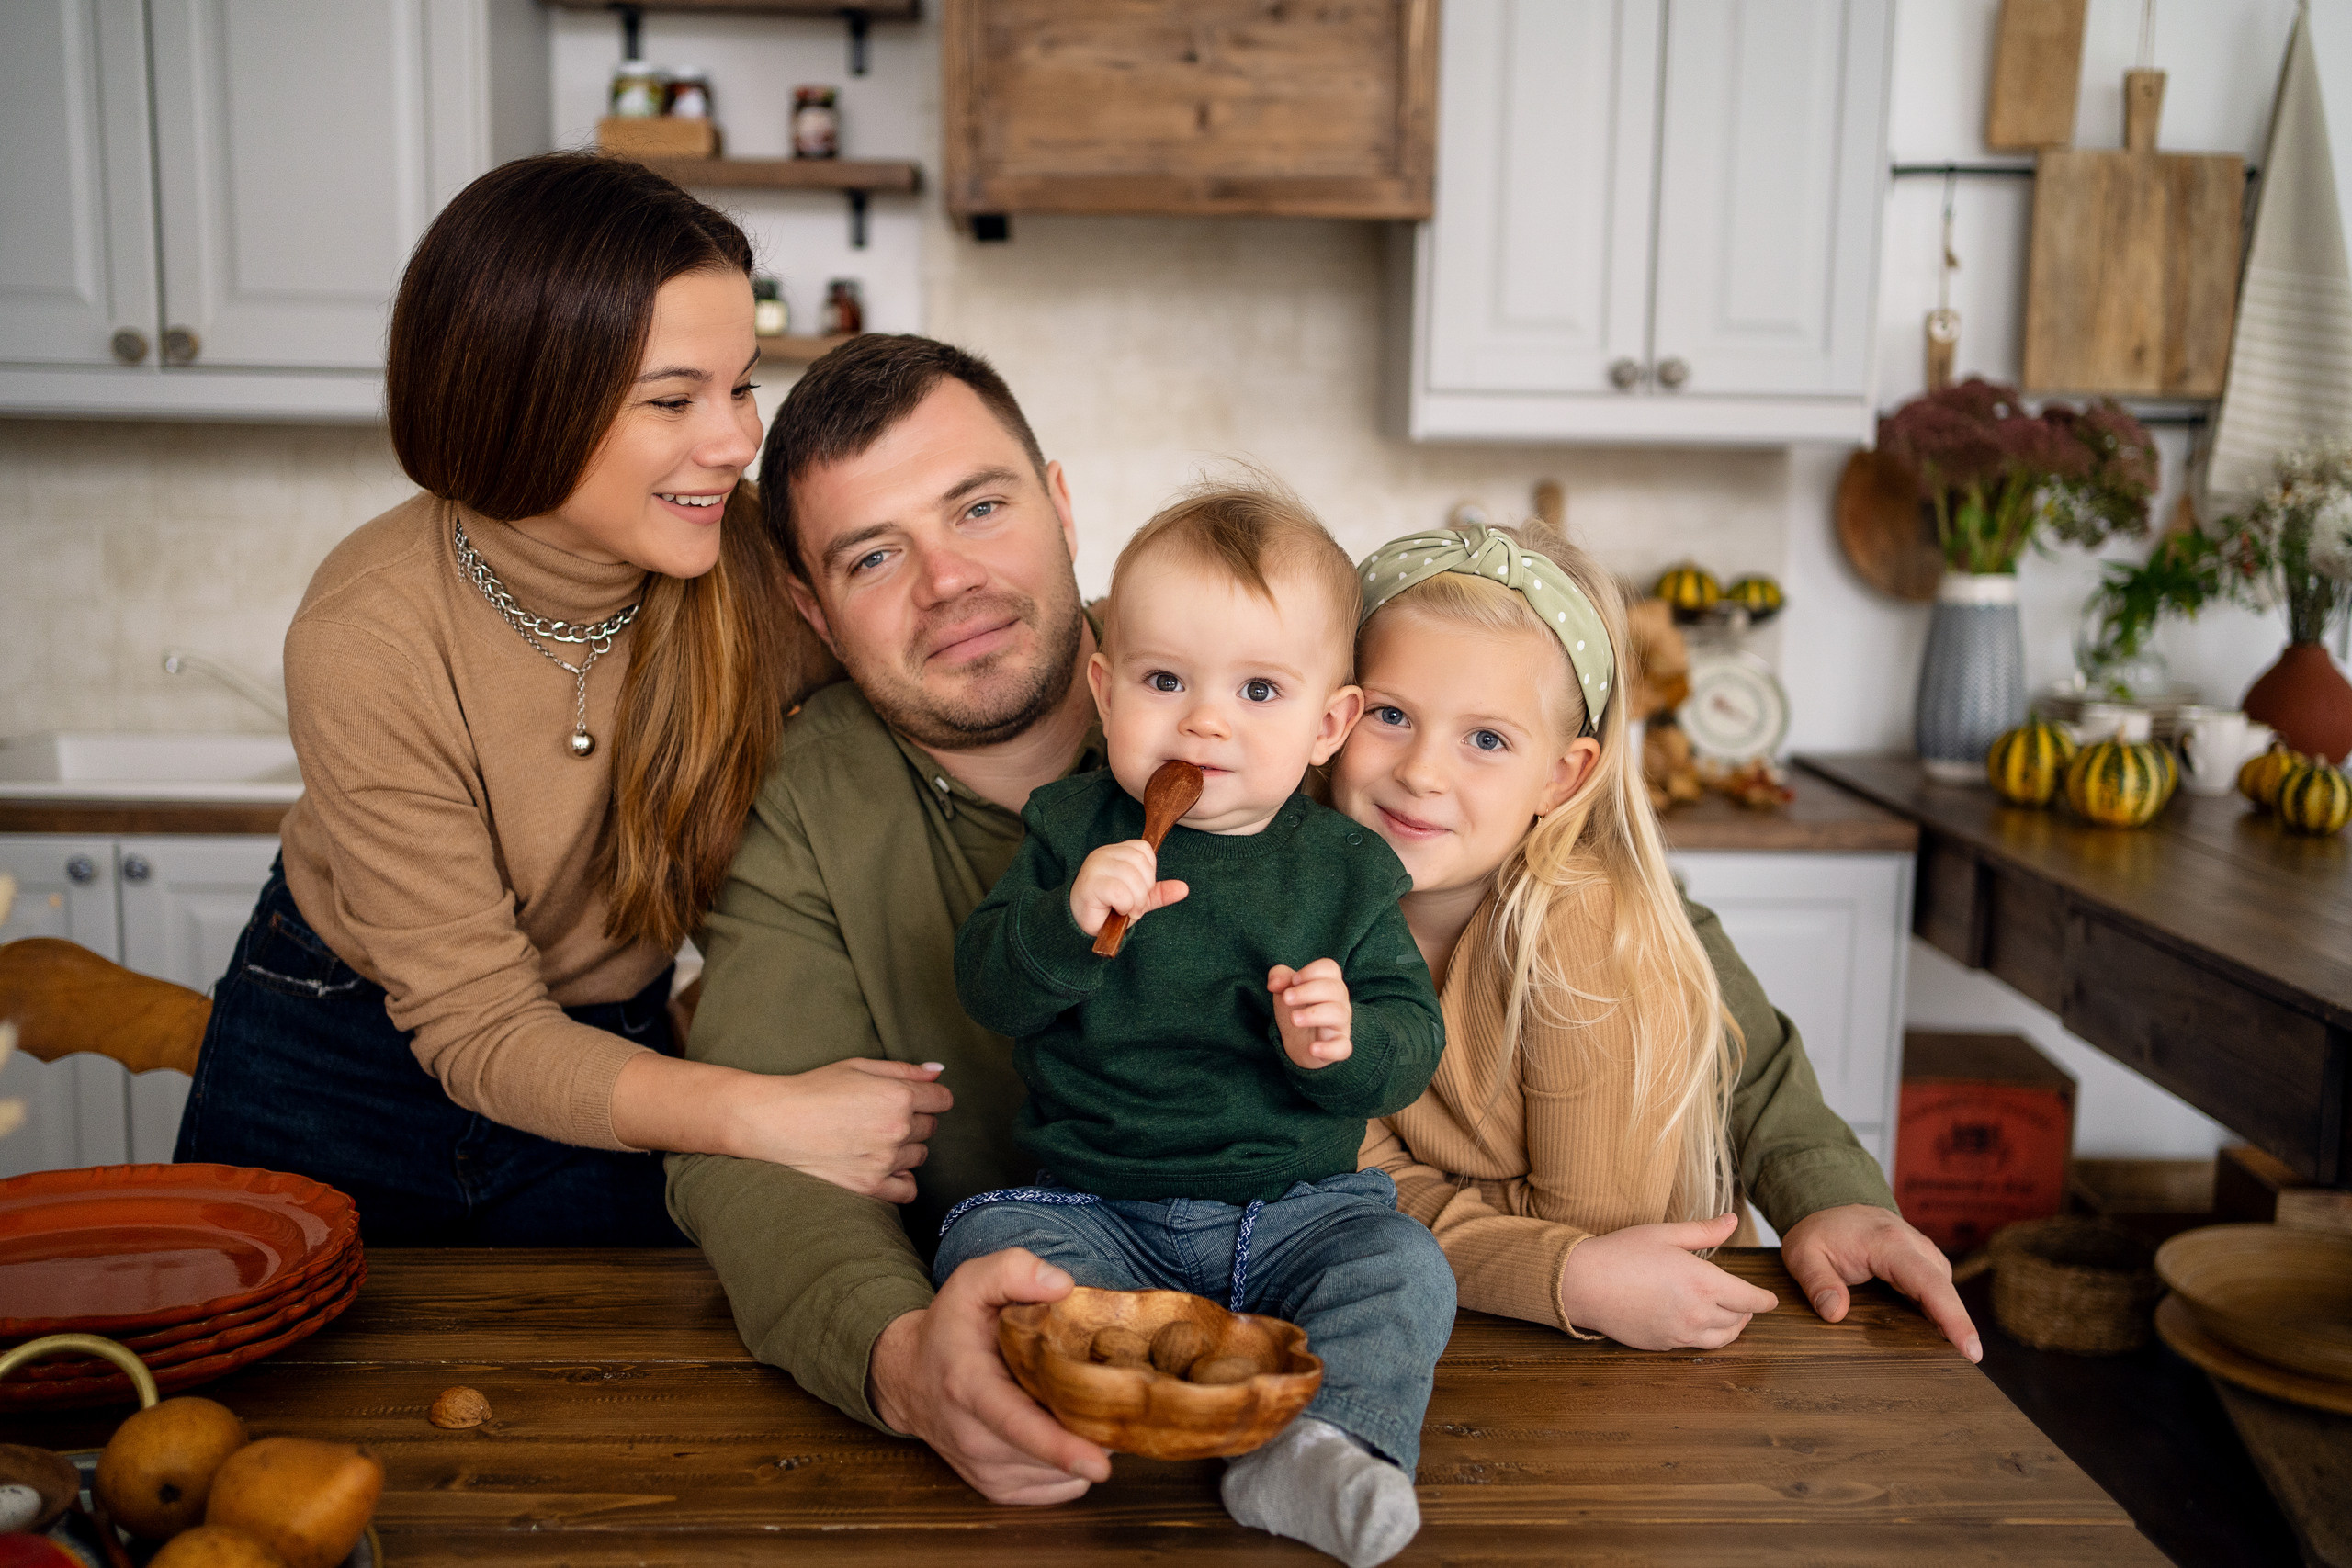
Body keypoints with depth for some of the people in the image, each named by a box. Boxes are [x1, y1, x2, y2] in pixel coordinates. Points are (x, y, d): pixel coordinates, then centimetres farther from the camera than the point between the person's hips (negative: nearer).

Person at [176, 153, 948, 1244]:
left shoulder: (752, 562, -22)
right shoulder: (368, 639, -30)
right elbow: (479, 1031, -27)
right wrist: (766, 1118, -42)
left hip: (609, 1062, 2)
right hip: (340, 1086, -2)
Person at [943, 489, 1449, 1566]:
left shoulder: (1345, 870, 2)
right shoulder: (1073, 831, 1)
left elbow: (1413, 1041, -1)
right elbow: (987, 988, -7)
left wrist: (1343, 1043, -23)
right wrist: (1070, 919, -27)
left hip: (1295, 1204, 0)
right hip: (1097, 1209, 0)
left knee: (1403, 1267, -24)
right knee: (986, 1246, -24)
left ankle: (1323, 1447, -38)